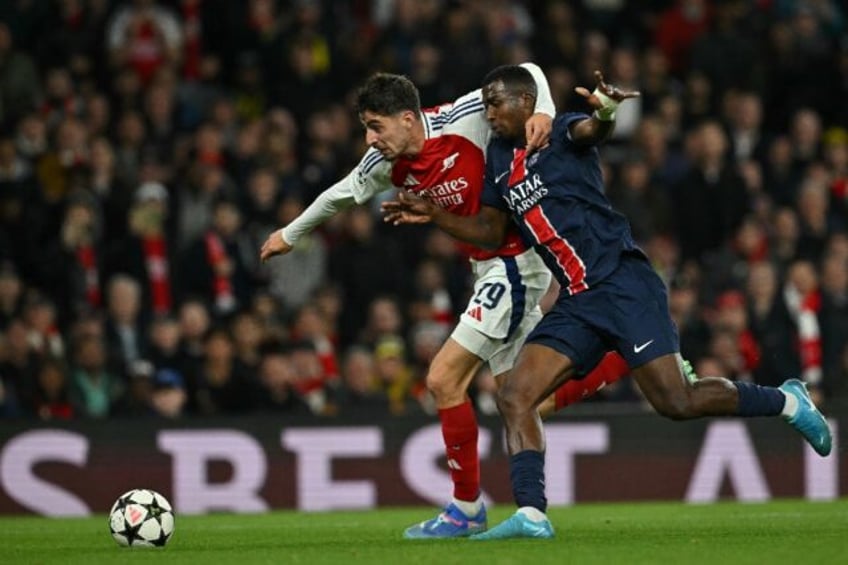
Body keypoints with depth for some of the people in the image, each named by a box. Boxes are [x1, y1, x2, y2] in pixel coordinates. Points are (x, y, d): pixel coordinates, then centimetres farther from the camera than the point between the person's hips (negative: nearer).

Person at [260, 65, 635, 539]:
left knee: (444, 379, -10)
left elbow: (525, 73, -13)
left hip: (514, 264, -8)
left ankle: (467, 509, 1)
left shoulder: (460, 122, -19)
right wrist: (291, 234, 34)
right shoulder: (388, 163, 2)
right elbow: (344, 193, 21)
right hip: (490, 268, 8)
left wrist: (543, 112, -33)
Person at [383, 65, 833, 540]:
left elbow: (591, 130, -29)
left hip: (623, 283, -7)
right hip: (578, 304, 7)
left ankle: (787, 401, 9)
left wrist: (604, 112, -54)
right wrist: (433, 215, 13)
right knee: (514, 396, -8)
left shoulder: (562, 133, -4)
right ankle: (531, 514, -13)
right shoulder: (498, 158, 16)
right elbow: (492, 231, 26)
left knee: (676, 402, -13)